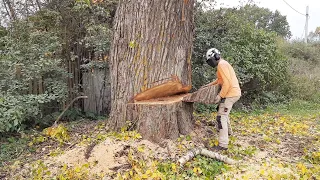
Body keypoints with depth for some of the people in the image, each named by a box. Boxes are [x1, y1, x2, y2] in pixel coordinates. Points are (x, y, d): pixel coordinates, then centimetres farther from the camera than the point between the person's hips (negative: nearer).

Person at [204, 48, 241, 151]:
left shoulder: (222, 65, -15)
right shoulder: (223, 64, 17)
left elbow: (227, 83, -24)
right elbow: (220, 79, 31)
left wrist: (220, 96, -21)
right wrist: (209, 85, 28)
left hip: (230, 94, -11)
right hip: (233, 93, 11)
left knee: (221, 117, -12)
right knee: (223, 112, 29)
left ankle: (223, 145, -14)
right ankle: (228, 131, 47)